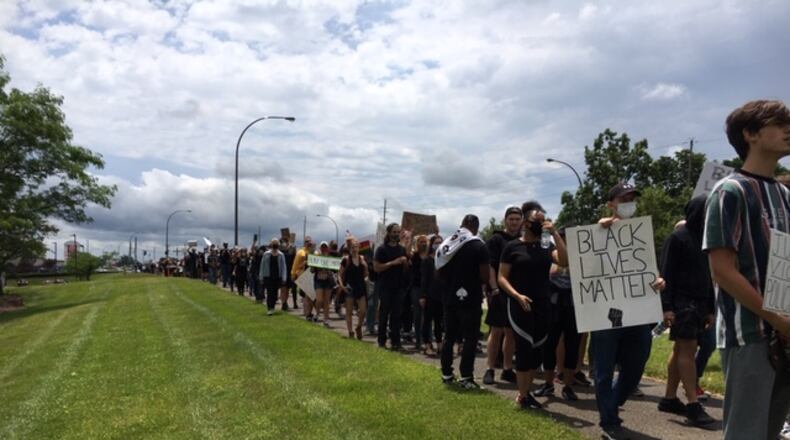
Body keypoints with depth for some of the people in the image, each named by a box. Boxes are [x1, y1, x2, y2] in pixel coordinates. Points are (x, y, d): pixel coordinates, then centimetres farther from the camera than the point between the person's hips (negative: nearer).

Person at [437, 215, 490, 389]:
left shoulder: (446, 244, 6)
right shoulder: (478, 246, -11)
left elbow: (440, 273, 12)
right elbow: (485, 276, -15)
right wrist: (478, 280, 6)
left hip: (450, 298, 6)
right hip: (470, 299, -6)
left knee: (449, 337, 13)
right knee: (470, 338, 0)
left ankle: (446, 374, 19)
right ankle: (466, 378, -1)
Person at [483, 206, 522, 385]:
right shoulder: (496, 240, -2)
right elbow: (489, 266, -9)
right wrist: (494, 289, -18)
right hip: (500, 292, -5)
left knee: (511, 332, 9)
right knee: (497, 331, -3)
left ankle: (507, 369, 18)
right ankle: (490, 369, 5)